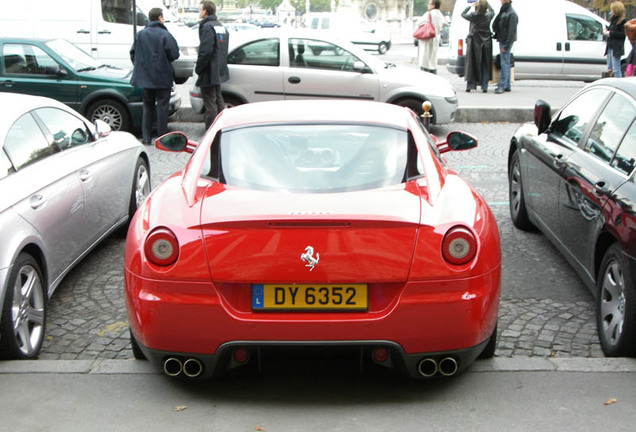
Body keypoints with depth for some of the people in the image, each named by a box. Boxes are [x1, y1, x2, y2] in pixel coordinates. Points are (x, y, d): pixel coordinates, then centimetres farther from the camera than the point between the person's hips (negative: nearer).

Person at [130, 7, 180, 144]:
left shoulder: (140, 34, 3)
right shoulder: (165, 34, -11)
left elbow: (133, 53, 6)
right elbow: (174, 54, -13)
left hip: (145, 77, 4)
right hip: (163, 78, -4)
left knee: (147, 106, 13)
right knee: (162, 107, 3)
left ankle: (146, 137, 11)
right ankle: (162, 137, 5)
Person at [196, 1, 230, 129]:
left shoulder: (207, 27, -16)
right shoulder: (221, 27, 15)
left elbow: (205, 51, -23)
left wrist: (198, 68, -14)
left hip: (209, 72, -10)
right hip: (219, 71, 10)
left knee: (210, 102, -5)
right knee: (218, 100, 19)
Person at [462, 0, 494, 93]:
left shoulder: (473, 15, -12)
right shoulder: (488, 16, -4)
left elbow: (463, 14, 6)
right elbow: (492, 11, 20)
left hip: (474, 42, -2)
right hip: (486, 43, 2)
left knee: (472, 63, 5)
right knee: (485, 65, 7)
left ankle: (470, 85, 3)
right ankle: (484, 86, 5)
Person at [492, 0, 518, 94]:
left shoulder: (512, 14, -15)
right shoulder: (503, 11, 12)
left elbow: (511, 31, -18)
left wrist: (506, 46, -20)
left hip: (506, 41, -9)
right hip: (502, 40, 9)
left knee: (504, 63, -10)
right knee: (506, 63, 12)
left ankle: (502, 86, -11)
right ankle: (507, 85, 17)